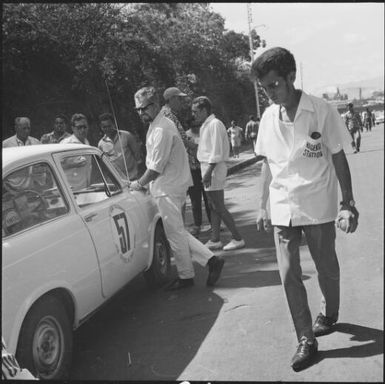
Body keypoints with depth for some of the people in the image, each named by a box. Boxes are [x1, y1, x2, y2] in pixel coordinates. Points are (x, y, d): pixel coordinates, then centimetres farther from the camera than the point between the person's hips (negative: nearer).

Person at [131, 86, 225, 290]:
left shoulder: (161, 130, -18)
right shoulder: (157, 126, 14)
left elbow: (156, 168, -19)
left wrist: (138, 184, -8)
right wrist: (144, 183, 12)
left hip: (168, 189, -10)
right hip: (168, 187, 10)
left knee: (175, 233, 1)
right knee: (177, 232, 13)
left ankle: (185, 276, 15)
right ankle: (211, 259, 14)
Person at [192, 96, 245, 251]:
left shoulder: (214, 124, -14)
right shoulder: (205, 125, 16)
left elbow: (216, 152, -20)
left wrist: (208, 172, -23)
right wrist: (206, 172, 14)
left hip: (214, 168, -10)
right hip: (209, 168, 10)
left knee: (219, 207, -6)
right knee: (213, 207, 11)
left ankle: (237, 238, 0)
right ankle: (215, 241, 16)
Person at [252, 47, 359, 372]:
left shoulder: (321, 111, -11)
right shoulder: (268, 117, 2)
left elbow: (339, 158, -5)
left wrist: (348, 203, -6)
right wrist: (262, 205, 10)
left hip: (318, 207, -3)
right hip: (283, 210, 3)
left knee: (327, 269, 13)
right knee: (289, 275, 0)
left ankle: (329, 315, 40)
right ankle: (306, 340, 11)